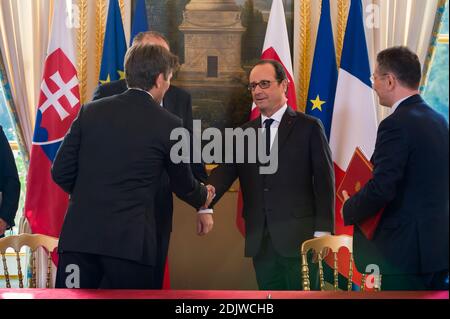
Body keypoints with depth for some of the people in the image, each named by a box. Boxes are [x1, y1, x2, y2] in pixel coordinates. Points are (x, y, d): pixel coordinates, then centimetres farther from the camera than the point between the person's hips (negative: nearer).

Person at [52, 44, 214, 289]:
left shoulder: (91, 111, 5)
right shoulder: (168, 125, -1)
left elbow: (60, 172, 7)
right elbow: (183, 185, 13)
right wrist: (203, 198, 36)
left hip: (80, 234, 3)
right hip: (130, 241, -2)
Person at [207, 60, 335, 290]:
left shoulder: (309, 127, 1)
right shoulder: (244, 132, 12)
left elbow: (324, 180, -2)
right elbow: (225, 171, -1)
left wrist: (322, 232, -9)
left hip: (299, 237, -4)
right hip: (260, 240, 4)